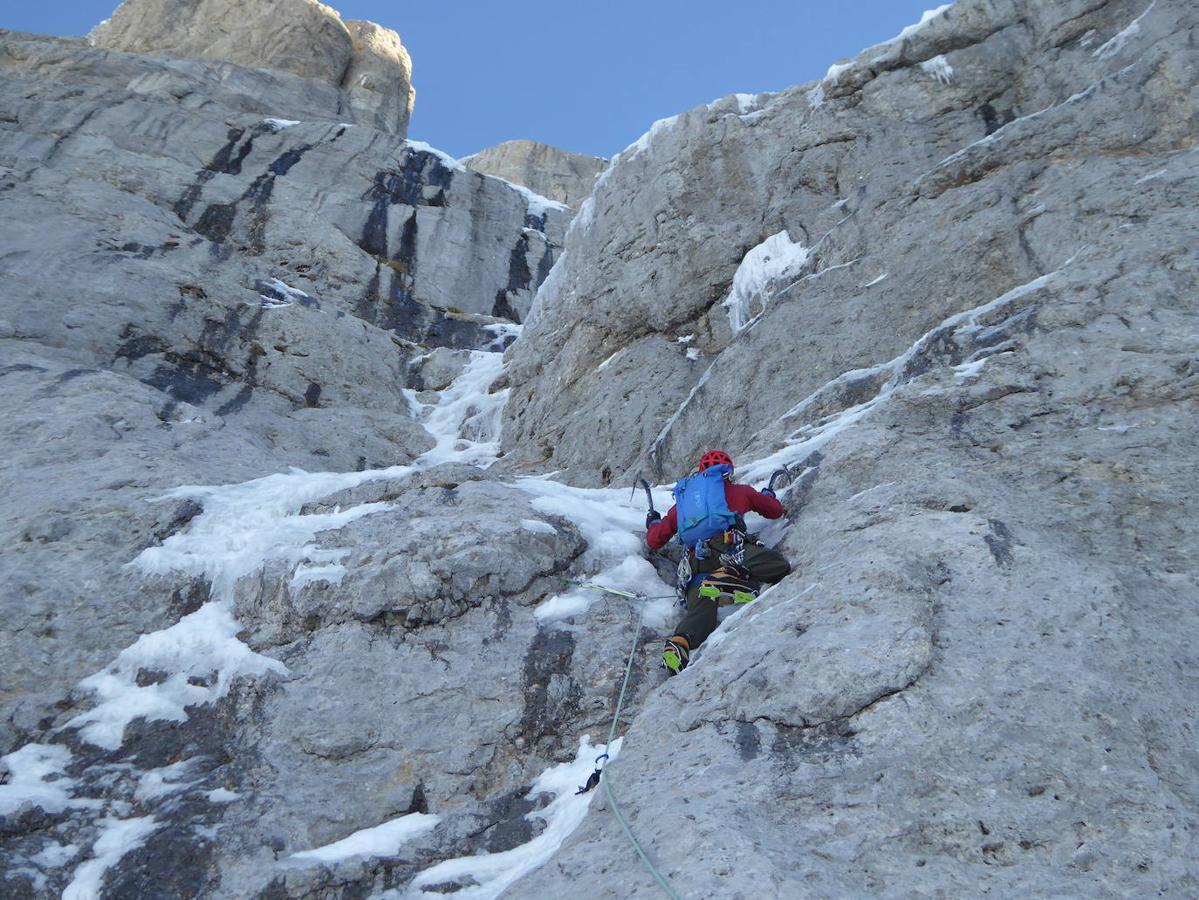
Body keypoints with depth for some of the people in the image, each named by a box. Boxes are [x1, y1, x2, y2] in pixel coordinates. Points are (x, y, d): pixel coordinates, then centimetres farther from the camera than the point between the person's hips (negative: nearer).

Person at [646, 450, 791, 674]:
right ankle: (725, 581, -29)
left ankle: (679, 643, -36)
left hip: (696, 562, 4)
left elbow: (654, 541, 31)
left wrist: (653, 523, 54)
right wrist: (768, 494, 63)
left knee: (700, 611, -6)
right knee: (781, 567, -11)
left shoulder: (682, 500, 32)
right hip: (729, 547, -4)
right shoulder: (738, 491, 28)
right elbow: (775, 510, 40)